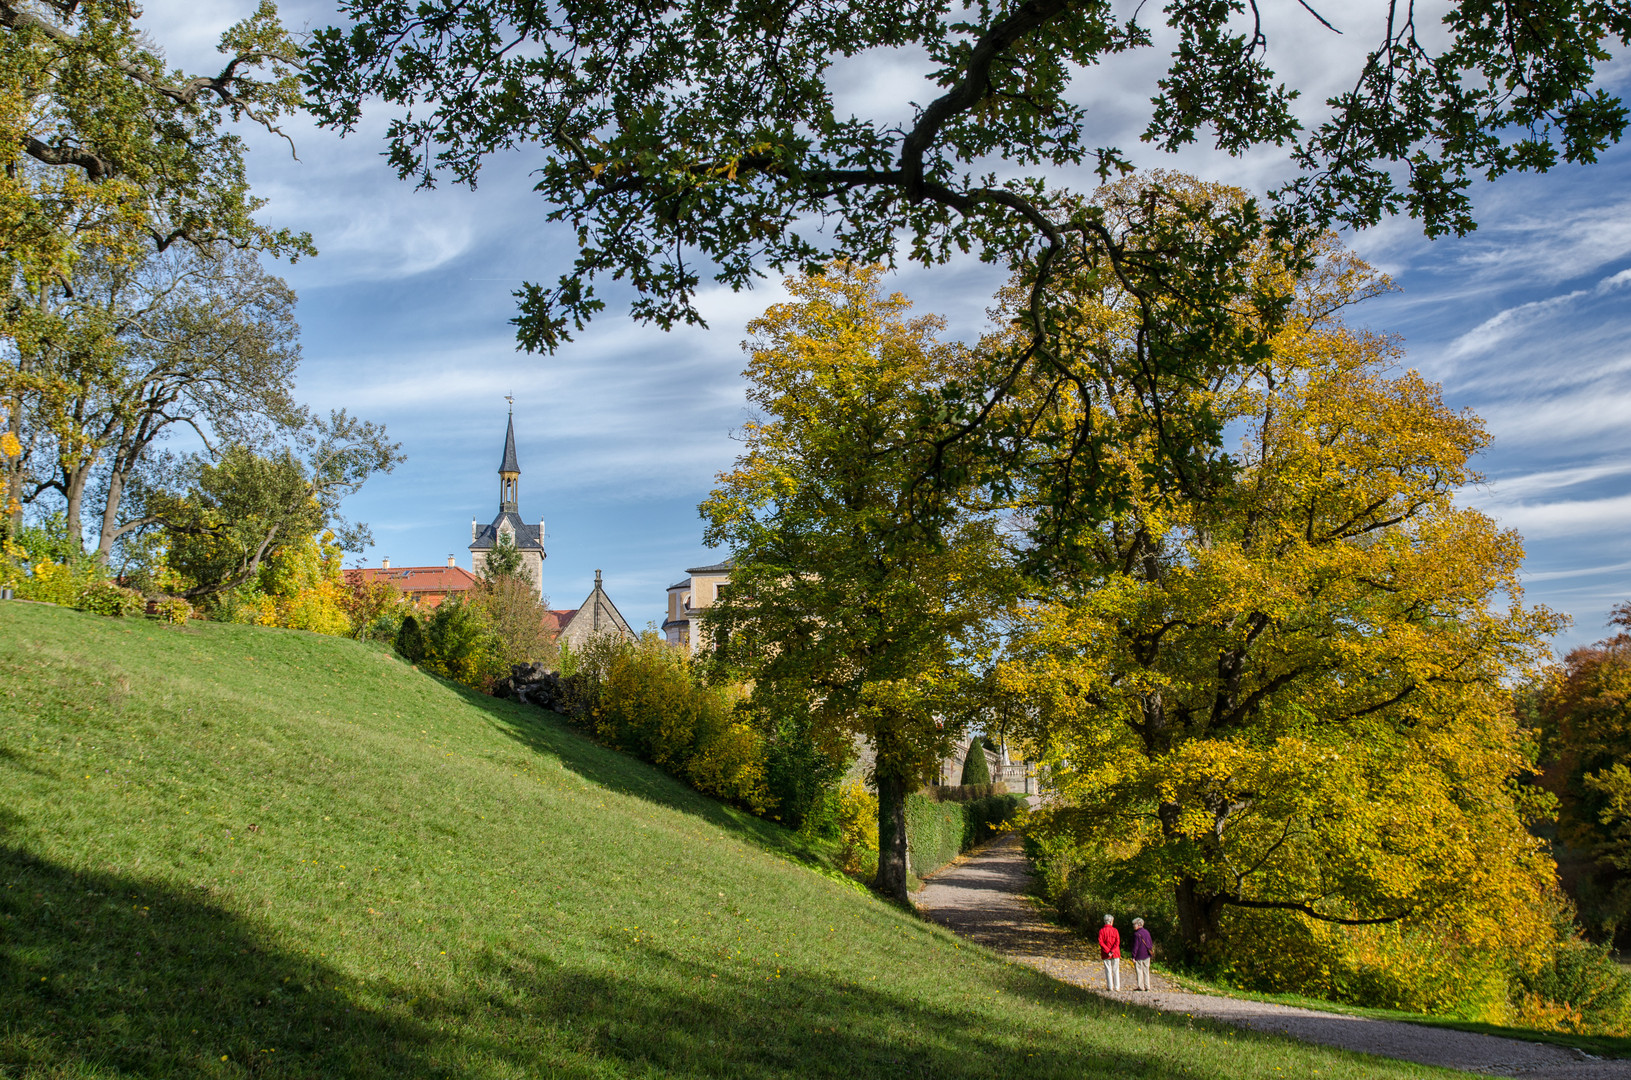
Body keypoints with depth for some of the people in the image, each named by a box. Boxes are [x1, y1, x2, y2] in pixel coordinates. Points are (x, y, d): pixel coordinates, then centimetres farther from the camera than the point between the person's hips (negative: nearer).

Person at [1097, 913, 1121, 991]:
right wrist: (1112, 951, -15)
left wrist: (1108, 951, -12)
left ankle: (1110, 987, 7)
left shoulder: (1101, 931, -2)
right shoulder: (1115, 930, -3)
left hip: (1106, 955, 0)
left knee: (1108, 970, 7)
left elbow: (1101, 942, -11)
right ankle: (1117, 987, 5)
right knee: (1116, 970, 7)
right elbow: (1117, 942, -12)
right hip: (1115, 954, 0)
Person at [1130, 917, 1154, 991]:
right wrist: (1150, 951, 23)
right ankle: (1147, 986, 14)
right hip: (1147, 955, 7)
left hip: (1139, 955, -7)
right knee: (1146, 970, 12)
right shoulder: (1147, 932, 7)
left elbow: (1135, 946, -16)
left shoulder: (1136, 934, -16)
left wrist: (1133, 956, -13)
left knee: (1139, 970, 2)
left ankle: (1140, 986, 3)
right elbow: (1151, 943, 14)